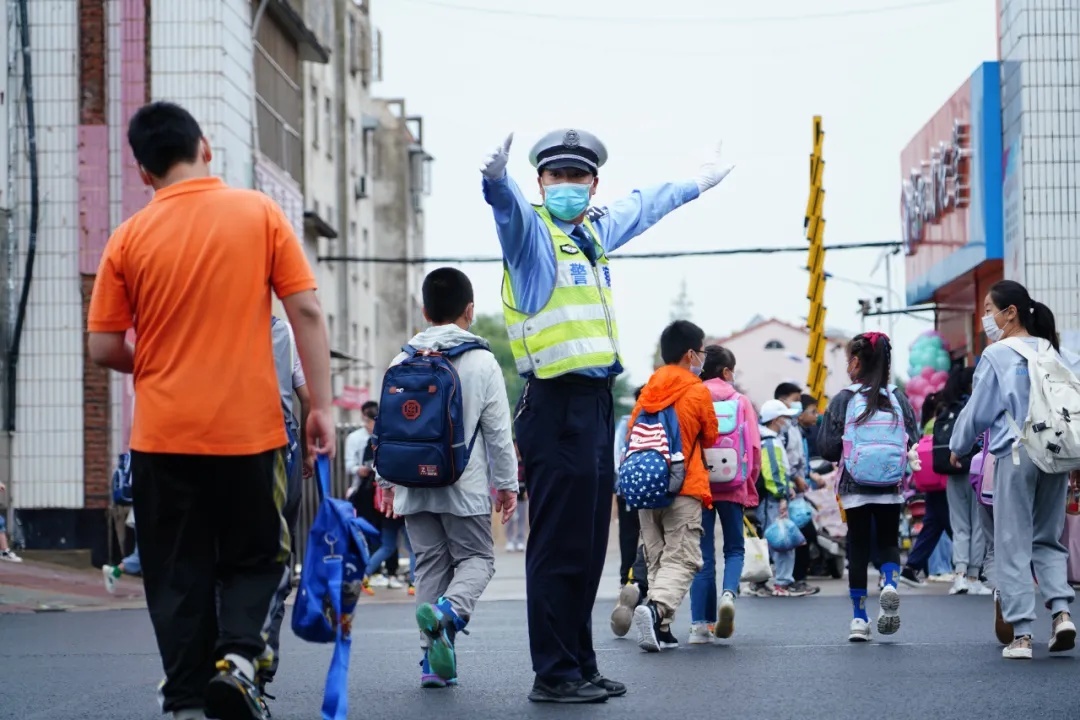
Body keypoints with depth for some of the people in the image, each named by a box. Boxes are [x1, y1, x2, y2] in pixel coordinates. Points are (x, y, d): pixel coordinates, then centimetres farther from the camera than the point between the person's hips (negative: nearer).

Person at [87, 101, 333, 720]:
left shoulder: (131, 237, -1)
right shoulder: (260, 213, -1)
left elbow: (105, 348, 0)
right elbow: (306, 311, -5)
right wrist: (322, 404, -2)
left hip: (163, 435, 1)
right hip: (249, 429, 0)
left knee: (179, 574, 11)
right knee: (255, 557, 15)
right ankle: (238, 652, -7)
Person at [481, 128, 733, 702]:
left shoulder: (596, 230, 18)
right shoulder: (530, 230, -5)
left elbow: (644, 206, 37)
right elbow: (507, 205, -28)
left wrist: (701, 181, 51)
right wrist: (495, 177, -51)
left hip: (596, 404, 9)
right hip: (556, 404, -9)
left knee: (589, 546, 12)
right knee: (560, 545, -7)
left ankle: (580, 665, 19)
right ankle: (554, 674, -4)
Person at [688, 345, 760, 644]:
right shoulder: (741, 401, 0)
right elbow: (754, 447, -1)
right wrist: (750, 484, 12)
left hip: (697, 485, 0)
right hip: (732, 487, 0)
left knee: (703, 554, 5)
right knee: (734, 548, 15)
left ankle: (700, 624, 0)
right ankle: (728, 594, -15)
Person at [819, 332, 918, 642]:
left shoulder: (844, 400, -6)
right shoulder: (899, 399, 0)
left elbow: (827, 447, -8)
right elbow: (914, 442, 0)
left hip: (855, 488, -1)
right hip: (891, 488, 1)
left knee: (858, 546, 8)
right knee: (889, 541, 17)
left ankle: (859, 618, 10)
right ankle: (890, 584, -14)